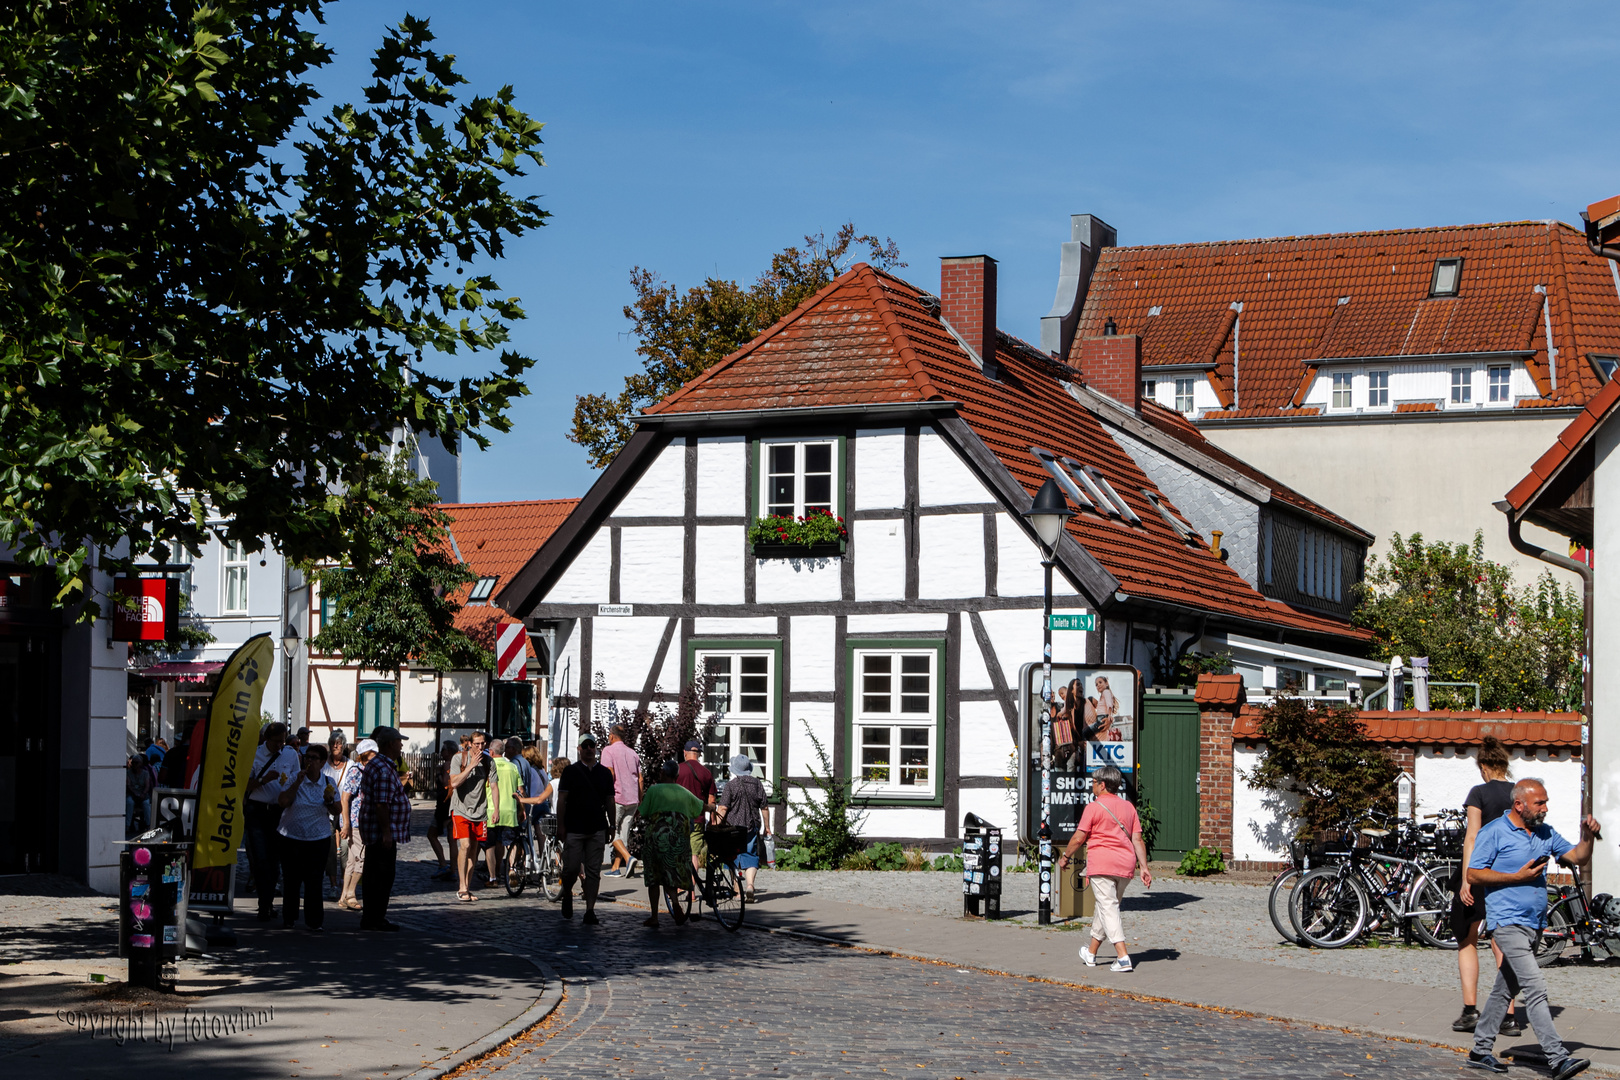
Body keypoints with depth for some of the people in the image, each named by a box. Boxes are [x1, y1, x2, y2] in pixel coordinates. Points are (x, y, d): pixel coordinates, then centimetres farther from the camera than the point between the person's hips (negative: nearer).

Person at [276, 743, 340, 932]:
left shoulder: (328, 783, 5)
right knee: (291, 879, 7)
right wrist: (298, 782, -17)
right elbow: (283, 801, -13)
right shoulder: (295, 779, 1)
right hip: (291, 838, 0)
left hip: (318, 840, 0)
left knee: (313, 881, -4)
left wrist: (329, 801, -14)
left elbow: (338, 810, 6)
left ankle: (313, 921, 0)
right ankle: (289, 918, 22)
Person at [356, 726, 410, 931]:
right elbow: (381, 804, -23)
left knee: (373, 875, 14)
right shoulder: (384, 770, -18)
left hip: (372, 832, 11)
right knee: (383, 877, -6)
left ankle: (370, 918, 19)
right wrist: (387, 832, -23)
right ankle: (376, 919, -3)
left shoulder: (374, 765, 17)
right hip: (383, 833, -11)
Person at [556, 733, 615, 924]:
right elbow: (561, 800, -1)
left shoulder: (605, 773, 12)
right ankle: (567, 894, 27)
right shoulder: (570, 771, 2)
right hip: (573, 829, -2)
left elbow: (609, 801, 15)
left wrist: (612, 826, 10)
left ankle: (590, 910, 2)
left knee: (593, 871, 0)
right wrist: (560, 826, -7)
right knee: (571, 868, -3)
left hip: (597, 830, 3)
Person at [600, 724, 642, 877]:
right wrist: (639, 802, 17)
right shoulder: (633, 753, 16)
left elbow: (610, 774, -14)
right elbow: (640, 779, 14)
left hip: (617, 797, -6)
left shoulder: (609, 751, -2)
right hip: (632, 799, 6)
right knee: (624, 832, 9)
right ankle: (615, 867, 10)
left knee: (612, 831, 0)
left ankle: (628, 858, -20)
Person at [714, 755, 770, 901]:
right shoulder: (757, 784, 4)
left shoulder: (731, 784, -8)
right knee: (750, 857, 5)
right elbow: (764, 808, 9)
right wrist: (767, 827, 18)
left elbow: (722, 808, -13)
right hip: (752, 827, 3)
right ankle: (750, 885, -16)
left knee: (733, 858, 9)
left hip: (733, 826, -3)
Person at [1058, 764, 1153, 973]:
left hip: (1102, 864, -6)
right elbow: (1137, 839, 6)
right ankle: (1091, 954, 31)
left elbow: (1078, 838, -5)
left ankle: (1123, 957, -17)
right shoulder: (1128, 807, 11)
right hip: (1125, 865, 6)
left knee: (1108, 908, -5)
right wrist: (1144, 867, 4)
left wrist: (1065, 857, 9)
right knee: (1107, 906, 18)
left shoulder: (1094, 807, -6)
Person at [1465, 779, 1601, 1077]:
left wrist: (1588, 837, -7)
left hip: (1534, 923, 8)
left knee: (1506, 988, 13)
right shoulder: (1493, 833, -7)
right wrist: (1517, 877, -14)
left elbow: (1577, 858, 12)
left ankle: (1481, 1050, 22)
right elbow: (1473, 875, -9)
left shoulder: (1545, 833, 13)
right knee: (1535, 988, -16)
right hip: (1508, 922, -8)